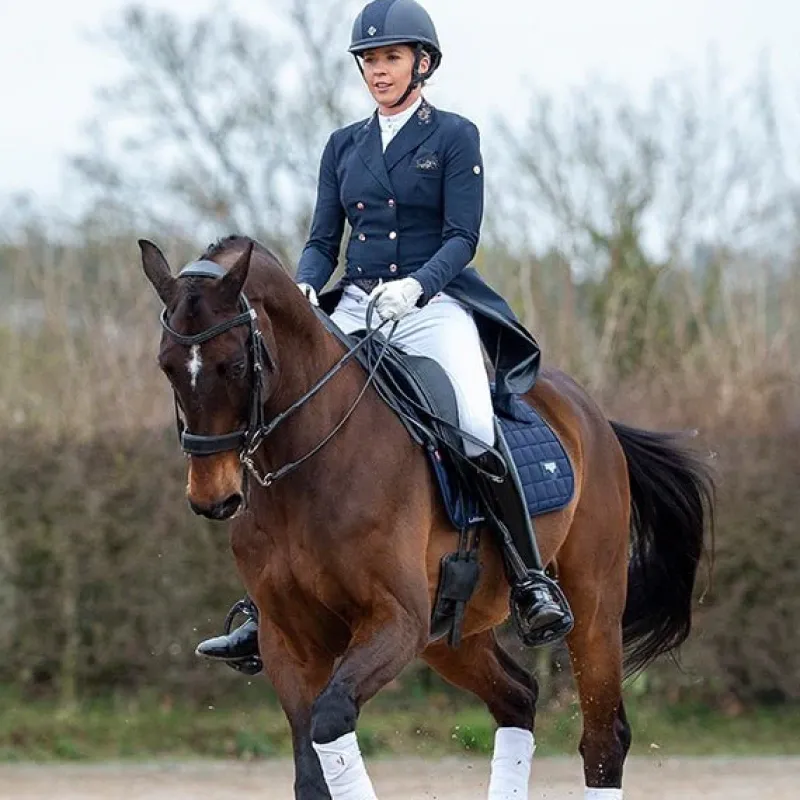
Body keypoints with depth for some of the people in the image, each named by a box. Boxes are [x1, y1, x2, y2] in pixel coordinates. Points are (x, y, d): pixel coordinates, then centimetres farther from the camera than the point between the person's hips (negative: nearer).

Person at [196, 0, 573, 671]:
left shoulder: (455, 137, 3)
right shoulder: (344, 146, 15)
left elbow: (462, 237, -6)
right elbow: (323, 240, 13)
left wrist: (414, 285, -24)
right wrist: (305, 287, -9)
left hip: (434, 306, -4)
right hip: (355, 310, 4)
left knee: (475, 425, -30)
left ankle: (532, 583, -19)